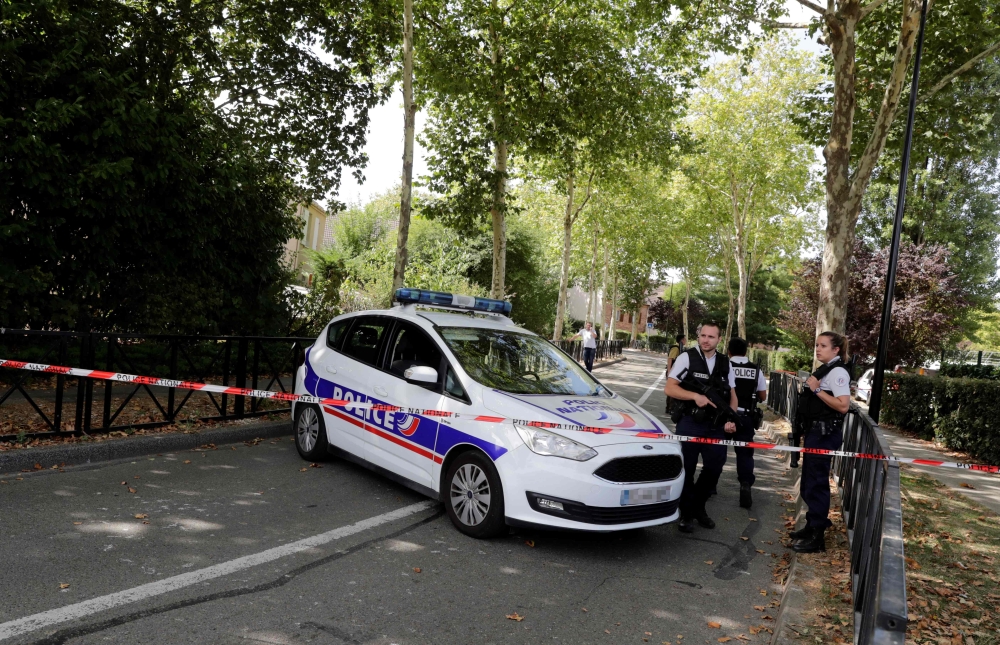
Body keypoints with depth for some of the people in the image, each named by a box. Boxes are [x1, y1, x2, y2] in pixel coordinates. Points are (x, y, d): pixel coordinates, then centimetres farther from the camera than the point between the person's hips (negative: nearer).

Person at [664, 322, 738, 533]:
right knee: (686, 469, 4)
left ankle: (698, 507, 29)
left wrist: (731, 419, -2)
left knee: (714, 468, 7)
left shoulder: (725, 363, 9)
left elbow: (732, 395, 14)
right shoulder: (686, 358, -5)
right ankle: (686, 514, 19)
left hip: (716, 426, 4)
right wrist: (695, 396, -23)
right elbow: (669, 389, -10)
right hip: (690, 423, -4)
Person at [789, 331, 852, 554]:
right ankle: (813, 524, 31)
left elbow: (843, 405, -26)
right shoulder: (824, 369, 15)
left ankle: (816, 537, 2)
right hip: (815, 431, 10)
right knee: (808, 482, 18)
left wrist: (817, 390, -24)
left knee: (816, 483, -5)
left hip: (825, 434, -10)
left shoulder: (838, 372, -15)